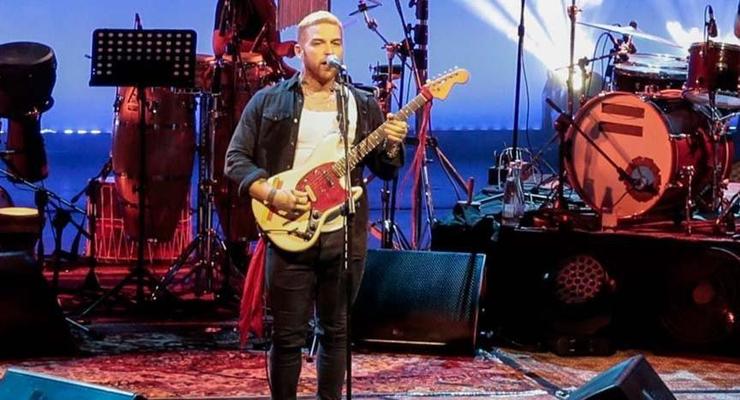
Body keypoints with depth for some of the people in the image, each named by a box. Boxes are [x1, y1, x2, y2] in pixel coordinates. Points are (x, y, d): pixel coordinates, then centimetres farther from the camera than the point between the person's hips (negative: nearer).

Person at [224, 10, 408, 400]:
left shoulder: (363, 105, 10)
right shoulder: (268, 101, 2)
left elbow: (383, 170, 11)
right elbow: (236, 158, 0)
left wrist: (392, 147, -11)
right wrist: (271, 194, -15)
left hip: (346, 235, 3)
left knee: (335, 331, 11)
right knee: (287, 335, 1)